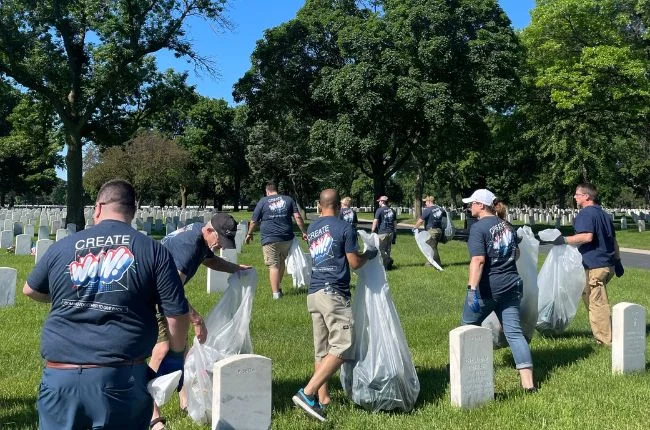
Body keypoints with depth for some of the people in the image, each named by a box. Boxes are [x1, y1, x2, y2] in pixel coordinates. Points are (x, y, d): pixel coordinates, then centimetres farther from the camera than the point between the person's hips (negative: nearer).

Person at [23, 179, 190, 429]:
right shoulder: (153, 251, -3)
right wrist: (176, 355, 13)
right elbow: (177, 313, -4)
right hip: (121, 376, -2)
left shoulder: (62, 247, 6)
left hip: (61, 374, 2)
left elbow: (30, 290, 24)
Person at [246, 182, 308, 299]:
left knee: (273, 265, -1)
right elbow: (298, 217, 0)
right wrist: (304, 232, 5)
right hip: (286, 237, 3)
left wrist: (249, 234, 19)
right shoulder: (289, 200, 9)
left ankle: (276, 292, -5)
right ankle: (278, 287, 26)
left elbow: (254, 221, 5)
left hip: (270, 238, -3)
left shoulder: (263, 202, 3)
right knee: (281, 262, 20)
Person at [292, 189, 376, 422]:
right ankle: (307, 393, -15)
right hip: (334, 294, -8)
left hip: (313, 293, 8)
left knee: (321, 349, 12)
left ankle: (323, 398, 16)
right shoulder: (345, 228, -7)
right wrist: (370, 254, 14)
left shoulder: (311, 229, 13)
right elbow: (354, 263, -6)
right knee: (341, 348, -6)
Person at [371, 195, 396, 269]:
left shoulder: (379, 210, -7)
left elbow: (375, 221, -9)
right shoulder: (392, 210, 13)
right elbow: (394, 222, 18)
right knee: (388, 249, 13)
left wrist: (372, 231, -4)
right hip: (390, 232, 6)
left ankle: (388, 260, -16)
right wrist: (394, 232, 23)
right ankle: (388, 264, 14)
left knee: (382, 249, -2)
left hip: (382, 232, -6)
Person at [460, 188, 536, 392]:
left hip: (487, 287, -7)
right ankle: (528, 383, -2)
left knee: (468, 326, 15)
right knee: (514, 332, 4)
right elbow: (516, 253, 25)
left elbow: (478, 260, -23)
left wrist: (472, 289, -27)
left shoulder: (479, 227, -12)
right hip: (511, 285, 7)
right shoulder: (507, 226, 12)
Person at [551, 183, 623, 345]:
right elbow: (614, 240, 21)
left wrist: (564, 240, -18)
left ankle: (606, 340, 2)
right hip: (608, 264, 10)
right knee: (588, 296, 22)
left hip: (595, 265, -10)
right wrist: (617, 261, 26)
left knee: (597, 303, -3)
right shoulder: (603, 214, 18)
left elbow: (587, 236, -26)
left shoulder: (585, 214, -11)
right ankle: (599, 332, 27)